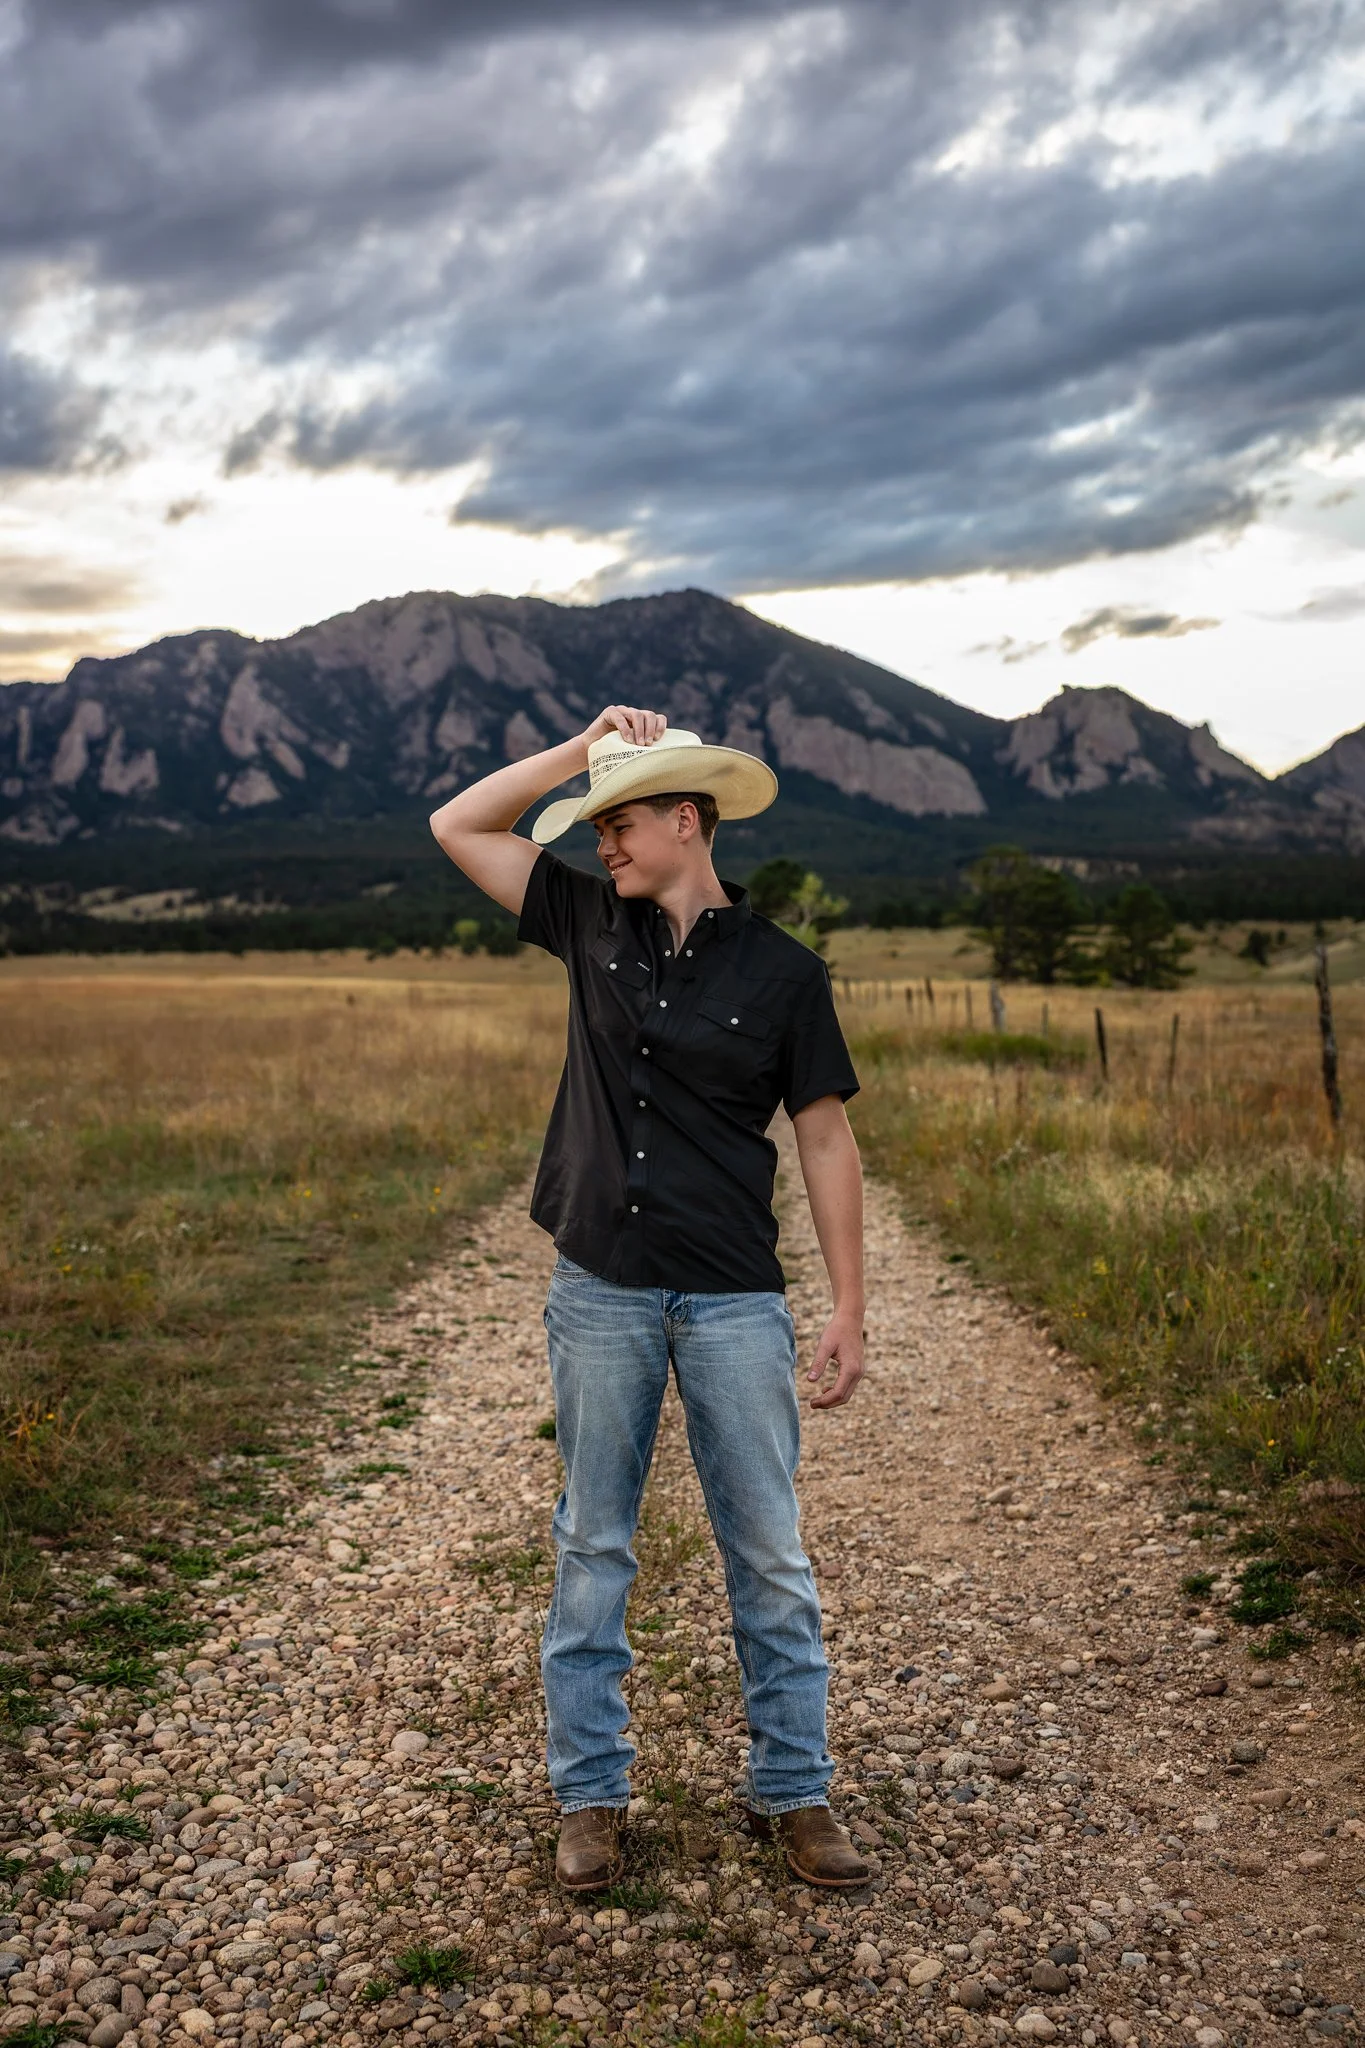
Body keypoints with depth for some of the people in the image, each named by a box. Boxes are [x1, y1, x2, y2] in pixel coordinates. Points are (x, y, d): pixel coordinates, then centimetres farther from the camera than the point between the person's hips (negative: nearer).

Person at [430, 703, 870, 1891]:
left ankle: (793, 1791, 21)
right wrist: (579, 748, 1)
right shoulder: (593, 926, 7)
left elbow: (826, 1142, 1)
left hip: (734, 1298, -2)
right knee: (594, 1546, 10)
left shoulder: (782, 971, -1)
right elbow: (457, 826, 9)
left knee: (769, 1552, 6)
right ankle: (591, 1797, 23)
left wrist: (849, 1310, -3)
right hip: (601, 1291, 2)